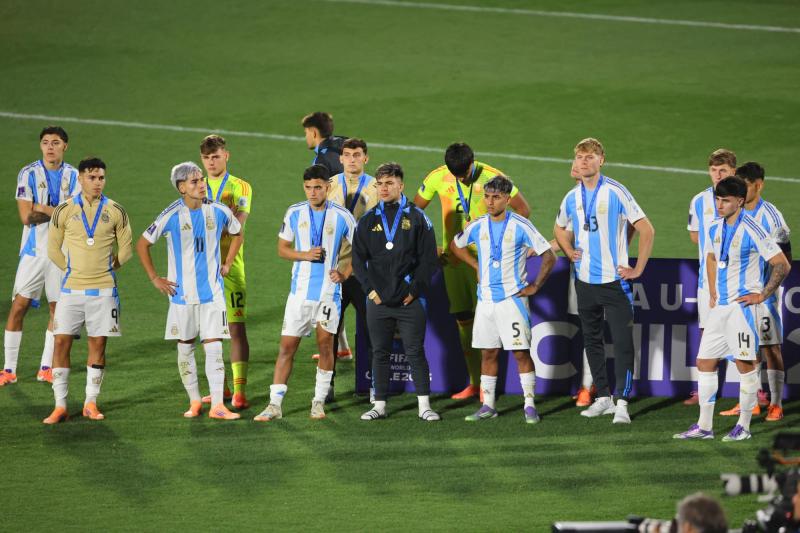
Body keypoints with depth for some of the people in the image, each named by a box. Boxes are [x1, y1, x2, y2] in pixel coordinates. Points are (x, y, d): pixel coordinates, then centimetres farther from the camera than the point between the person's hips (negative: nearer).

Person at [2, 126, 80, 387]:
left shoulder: (73, 176, 4)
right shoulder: (29, 174, -4)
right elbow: (26, 216, -12)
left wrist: (42, 209, -15)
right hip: (34, 250, -2)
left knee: (58, 308, 5)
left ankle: (46, 367, 16)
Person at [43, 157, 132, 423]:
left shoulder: (115, 211, 2)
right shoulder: (64, 211, 0)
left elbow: (126, 249, 11)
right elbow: (53, 249, 7)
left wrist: (108, 267, 6)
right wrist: (73, 269, 4)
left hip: (104, 289, 0)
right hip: (71, 289, 0)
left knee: (98, 343, 2)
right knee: (61, 342, -5)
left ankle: (91, 403, 13)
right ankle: (60, 406, 0)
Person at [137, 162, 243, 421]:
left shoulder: (218, 211, -2)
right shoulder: (171, 216, -9)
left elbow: (237, 234, 19)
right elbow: (142, 245, 1)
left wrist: (227, 265, 11)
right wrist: (155, 279, -1)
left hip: (212, 291, 1)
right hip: (182, 291, -1)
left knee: (214, 346, -6)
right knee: (185, 347, 7)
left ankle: (217, 405, -7)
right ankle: (194, 402, 18)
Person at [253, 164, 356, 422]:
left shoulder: (342, 216, -3)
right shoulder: (294, 213, 2)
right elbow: (282, 248, 10)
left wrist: (345, 274, -9)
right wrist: (304, 255, -9)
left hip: (329, 290, -1)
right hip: (300, 290, 1)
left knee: (325, 344, 3)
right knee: (287, 345, -2)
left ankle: (319, 402, 16)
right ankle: (274, 405, 0)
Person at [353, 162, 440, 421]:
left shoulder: (417, 218, 2)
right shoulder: (368, 220, 9)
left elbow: (428, 259, -1)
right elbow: (358, 259, 9)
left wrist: (415, 290, -8)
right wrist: (371, 290, -3)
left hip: (410, 301, -3)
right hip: (378, 301, 3)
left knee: (415, 352, -2)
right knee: (380, 353, 7)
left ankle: (424, 405, 2)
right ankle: (379, 405, 12)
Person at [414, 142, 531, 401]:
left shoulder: (491, 177, -10)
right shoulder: (438, 177, -2)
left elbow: (523, 210, -2)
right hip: (452, 257, 4)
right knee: (463, 320, 7)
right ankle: (474, 382, 16)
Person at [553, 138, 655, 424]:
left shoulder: (616, 192, -9)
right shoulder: (572, 198, 7)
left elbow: (646, 229, -8)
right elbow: (560, 228, 28)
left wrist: (638, 269, -9)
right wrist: (569, 252, 10)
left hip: (615, 280, -6)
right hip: (585, 280, 6)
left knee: (622, 341, -9)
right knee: (592, 340, 11)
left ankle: (621, 402, -9)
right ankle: (603, 397, 21)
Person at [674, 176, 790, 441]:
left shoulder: (751, 230, -13)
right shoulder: (715, 229, 9)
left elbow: (782, 265, -12)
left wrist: (762, 295, -11)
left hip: (743, 305, -7)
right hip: (719, 306, 8)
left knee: (745, 363, -3)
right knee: (704, 361, 5)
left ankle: (744, 426, 6)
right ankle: (704, 425, 11)